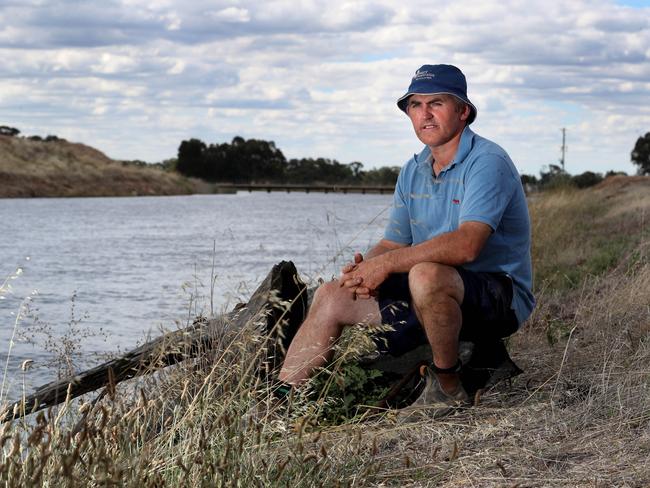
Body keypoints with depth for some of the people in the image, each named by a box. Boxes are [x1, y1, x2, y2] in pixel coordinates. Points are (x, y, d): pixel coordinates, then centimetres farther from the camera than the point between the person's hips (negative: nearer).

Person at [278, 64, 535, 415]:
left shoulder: (487, 163, -17)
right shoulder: (413, 171, 11)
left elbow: (466, 245, -32)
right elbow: (393, 244, 12)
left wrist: (386, 264, -27)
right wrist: (364, 268, -13)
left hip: (500, 298, -8)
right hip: (433, 295, 8)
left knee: (426, 274, -38)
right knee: (330, 298, 1)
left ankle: (448, 388, -19)